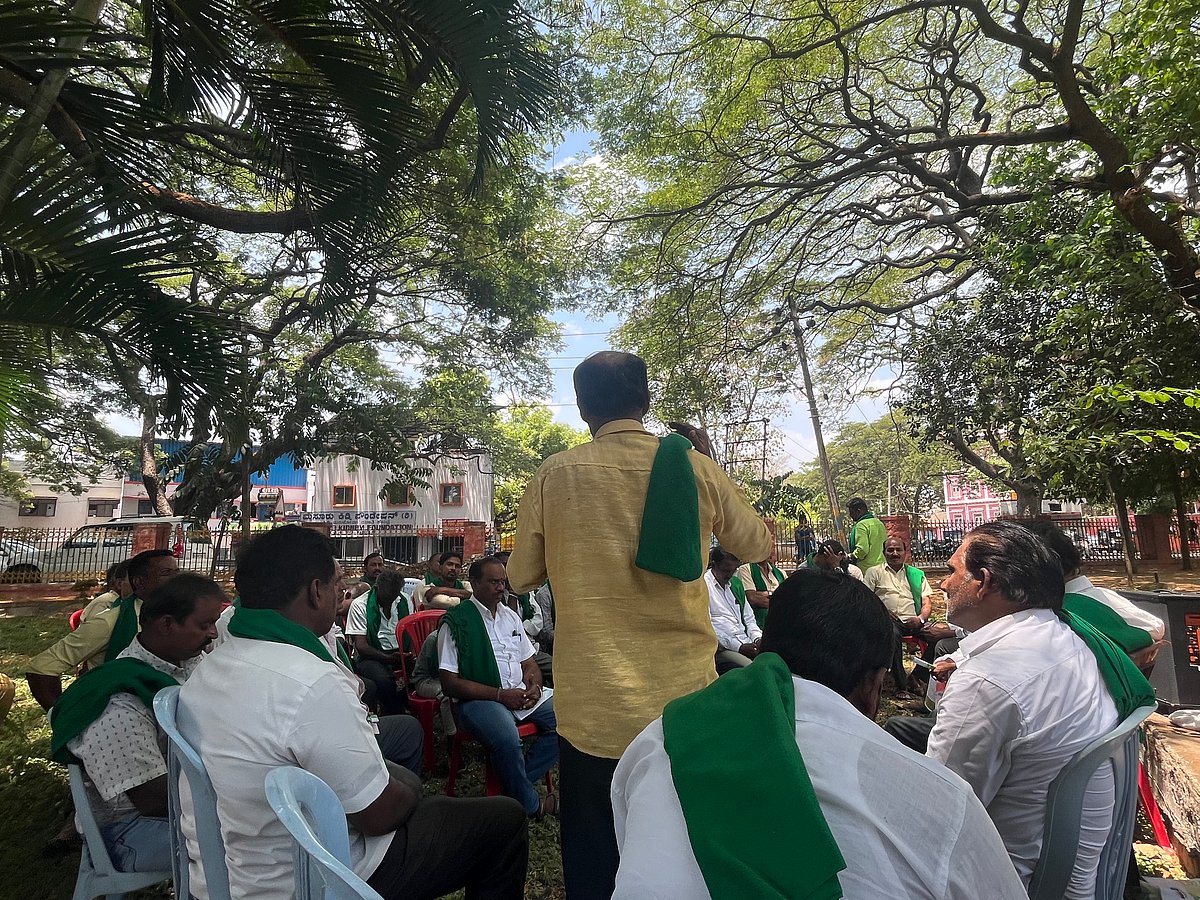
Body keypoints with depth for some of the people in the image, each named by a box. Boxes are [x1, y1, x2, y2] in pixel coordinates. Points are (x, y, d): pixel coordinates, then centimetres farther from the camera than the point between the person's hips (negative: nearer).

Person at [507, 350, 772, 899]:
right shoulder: (694, 466, -5)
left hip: (593, 709, -1)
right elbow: (757, 546, 11)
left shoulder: (555, 476, -7)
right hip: (685, 703, 2)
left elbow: (521, 578, 6)